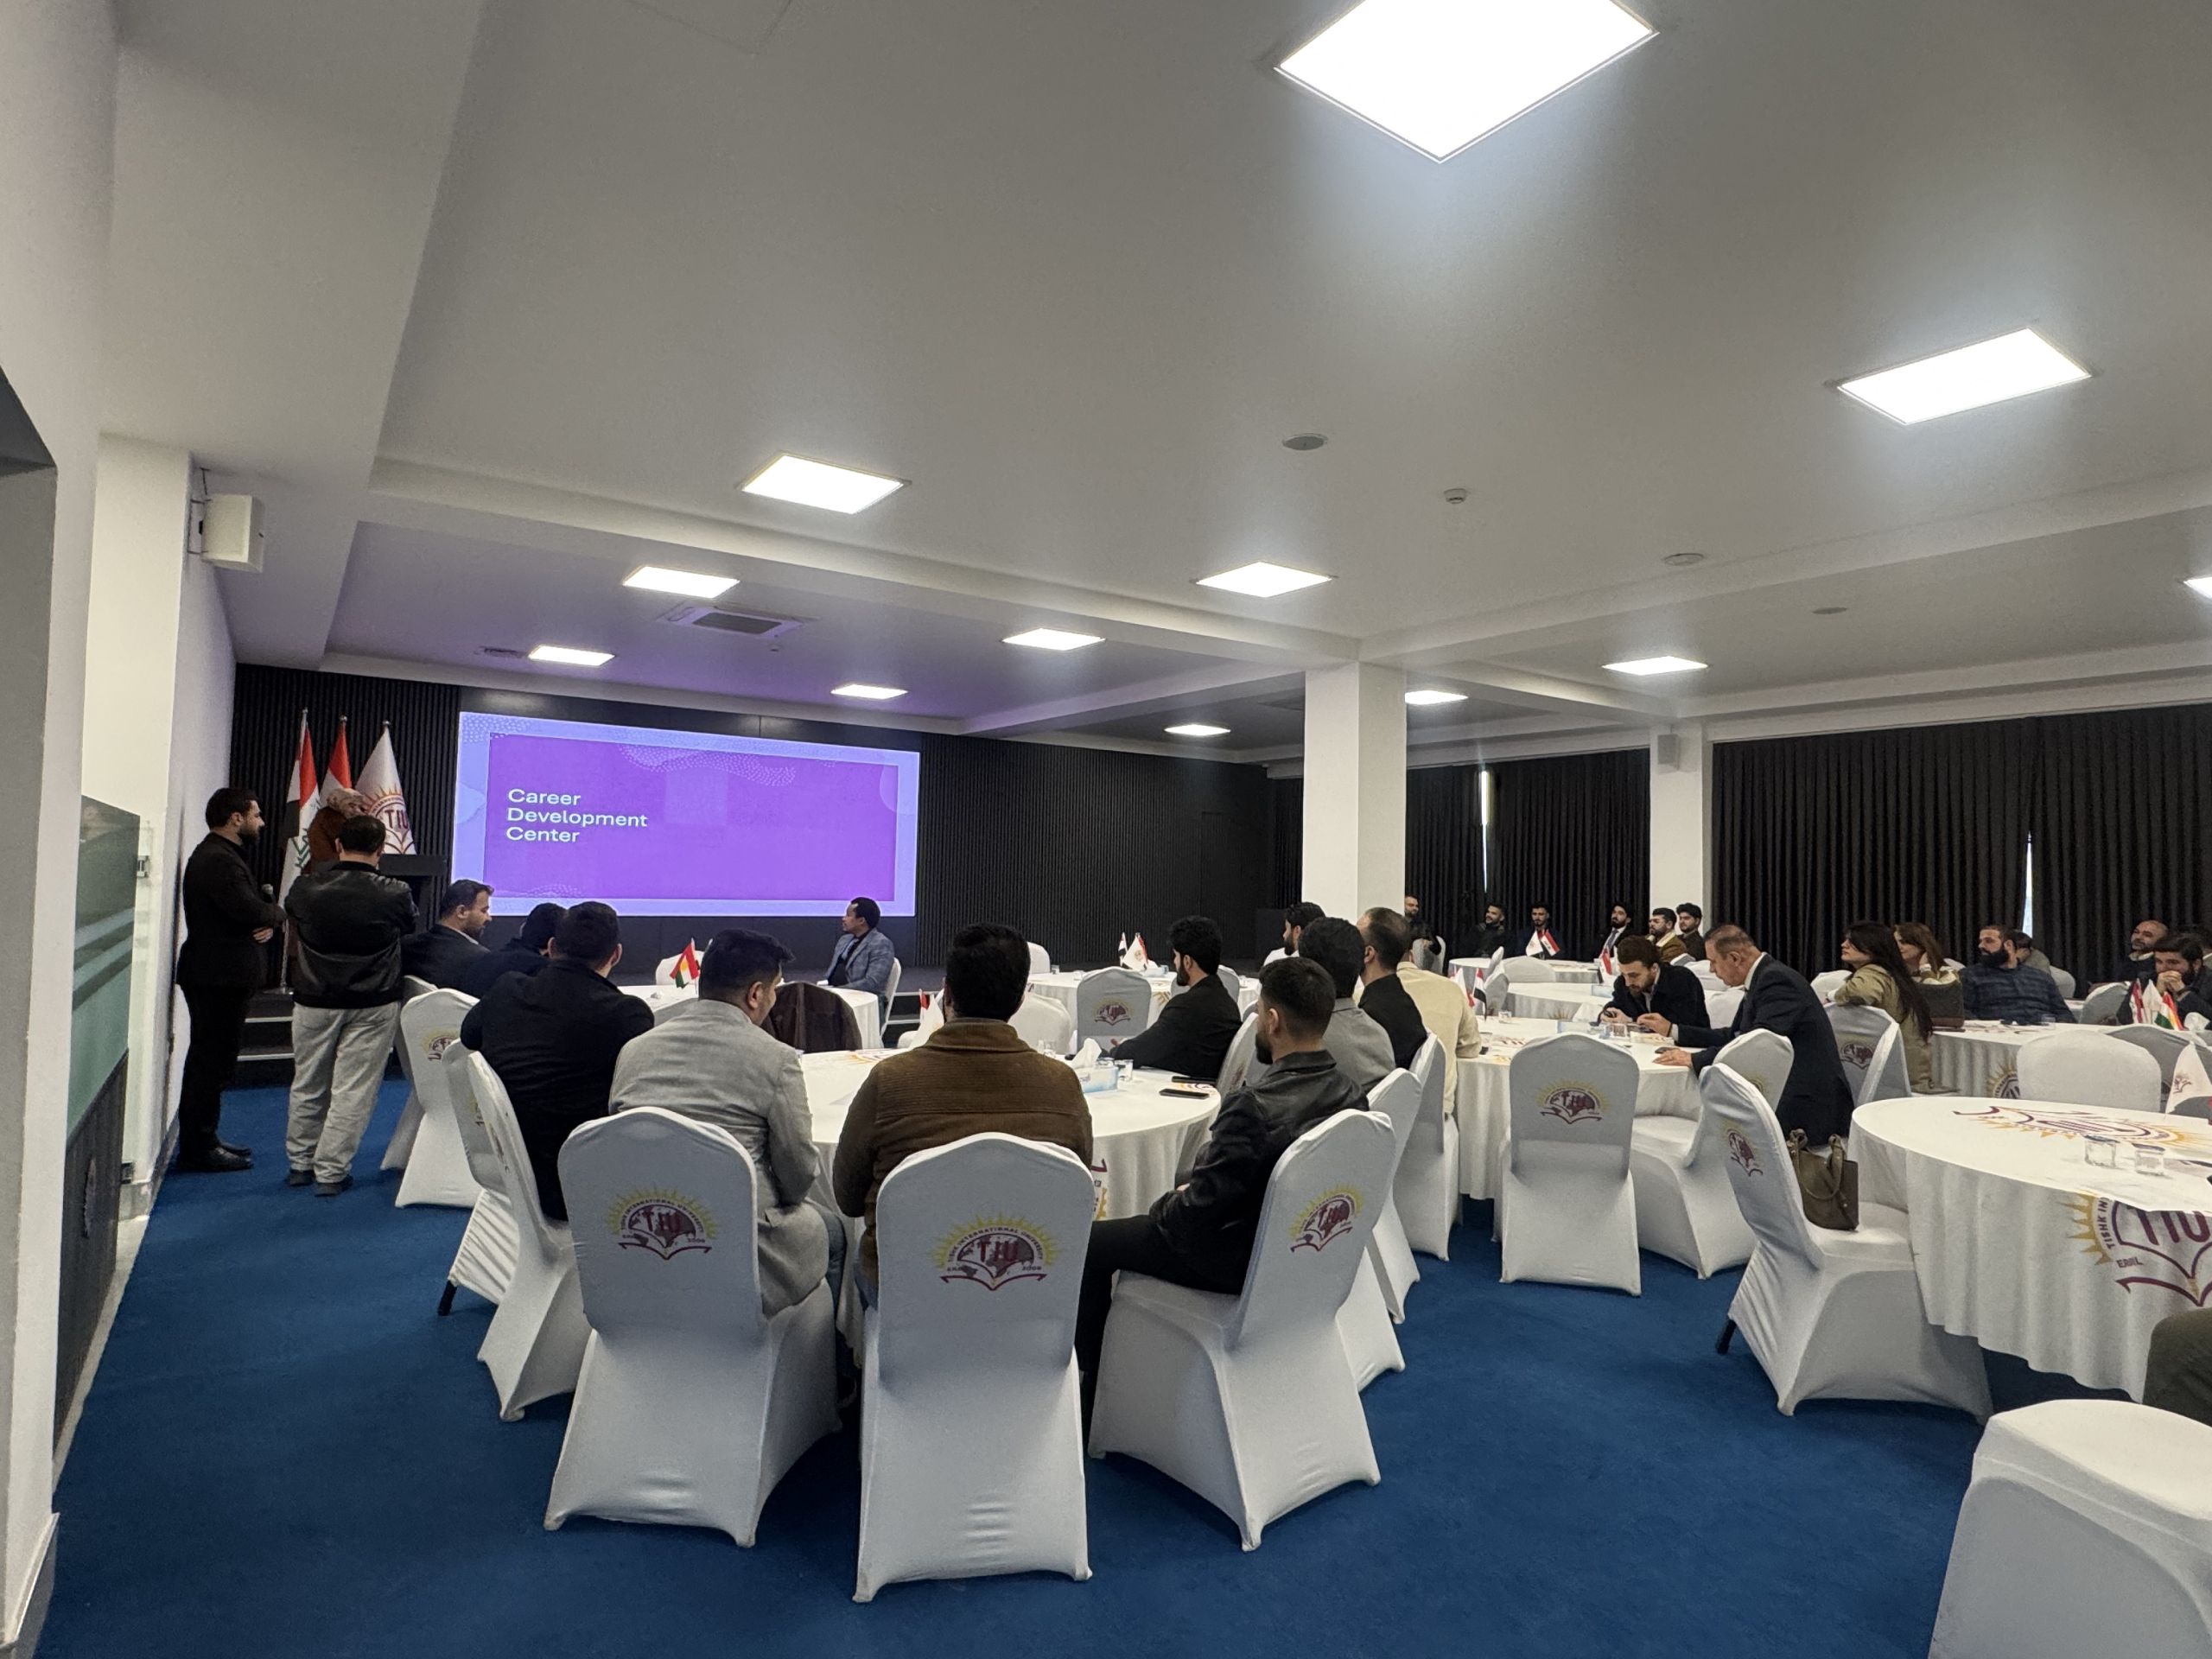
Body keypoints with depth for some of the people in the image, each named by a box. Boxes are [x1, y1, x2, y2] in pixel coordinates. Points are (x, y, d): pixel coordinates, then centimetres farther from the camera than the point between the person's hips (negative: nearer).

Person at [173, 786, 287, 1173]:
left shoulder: (221, 856, 17)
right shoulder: (217, 860, -18)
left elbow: (256, 906, 15)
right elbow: (251, 910, -27)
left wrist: (269, 920, -6)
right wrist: (277, 914, -6)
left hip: (220, 976, 11)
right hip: (218, 978, -11)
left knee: (209, 1061, 18)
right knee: (213, 1062, -4)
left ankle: (200, 1141, 28)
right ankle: (199, 1149, 3)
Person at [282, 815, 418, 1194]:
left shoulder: (305, 889, -6)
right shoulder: (395, 895, -13)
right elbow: (408, 930, 7)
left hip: (313, 1001, 3)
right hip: (372, 1006, -3)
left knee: (308, 1086, 18)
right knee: (353, 1090, 4)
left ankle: (300, 1163, 30)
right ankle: (330, 1172, 7)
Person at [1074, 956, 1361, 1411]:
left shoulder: (1254, 1104, -33)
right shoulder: (1350, 1092, -8)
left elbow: (1199, 1209, -26)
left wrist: (1166, 1205, -2)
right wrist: (1190, 1193, 9)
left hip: (1238, 1261, -8)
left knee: (1090, 1242, 8)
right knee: (1160, 1215, 31)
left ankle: (1089, 1388, 25)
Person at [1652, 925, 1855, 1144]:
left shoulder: (1776, 980, -17)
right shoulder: (1763, 978, 13)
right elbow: (1734, 1036, 18)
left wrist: (1695, 1059, -27)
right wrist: (1672, 1030, 18)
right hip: (1783, 1092, 9)